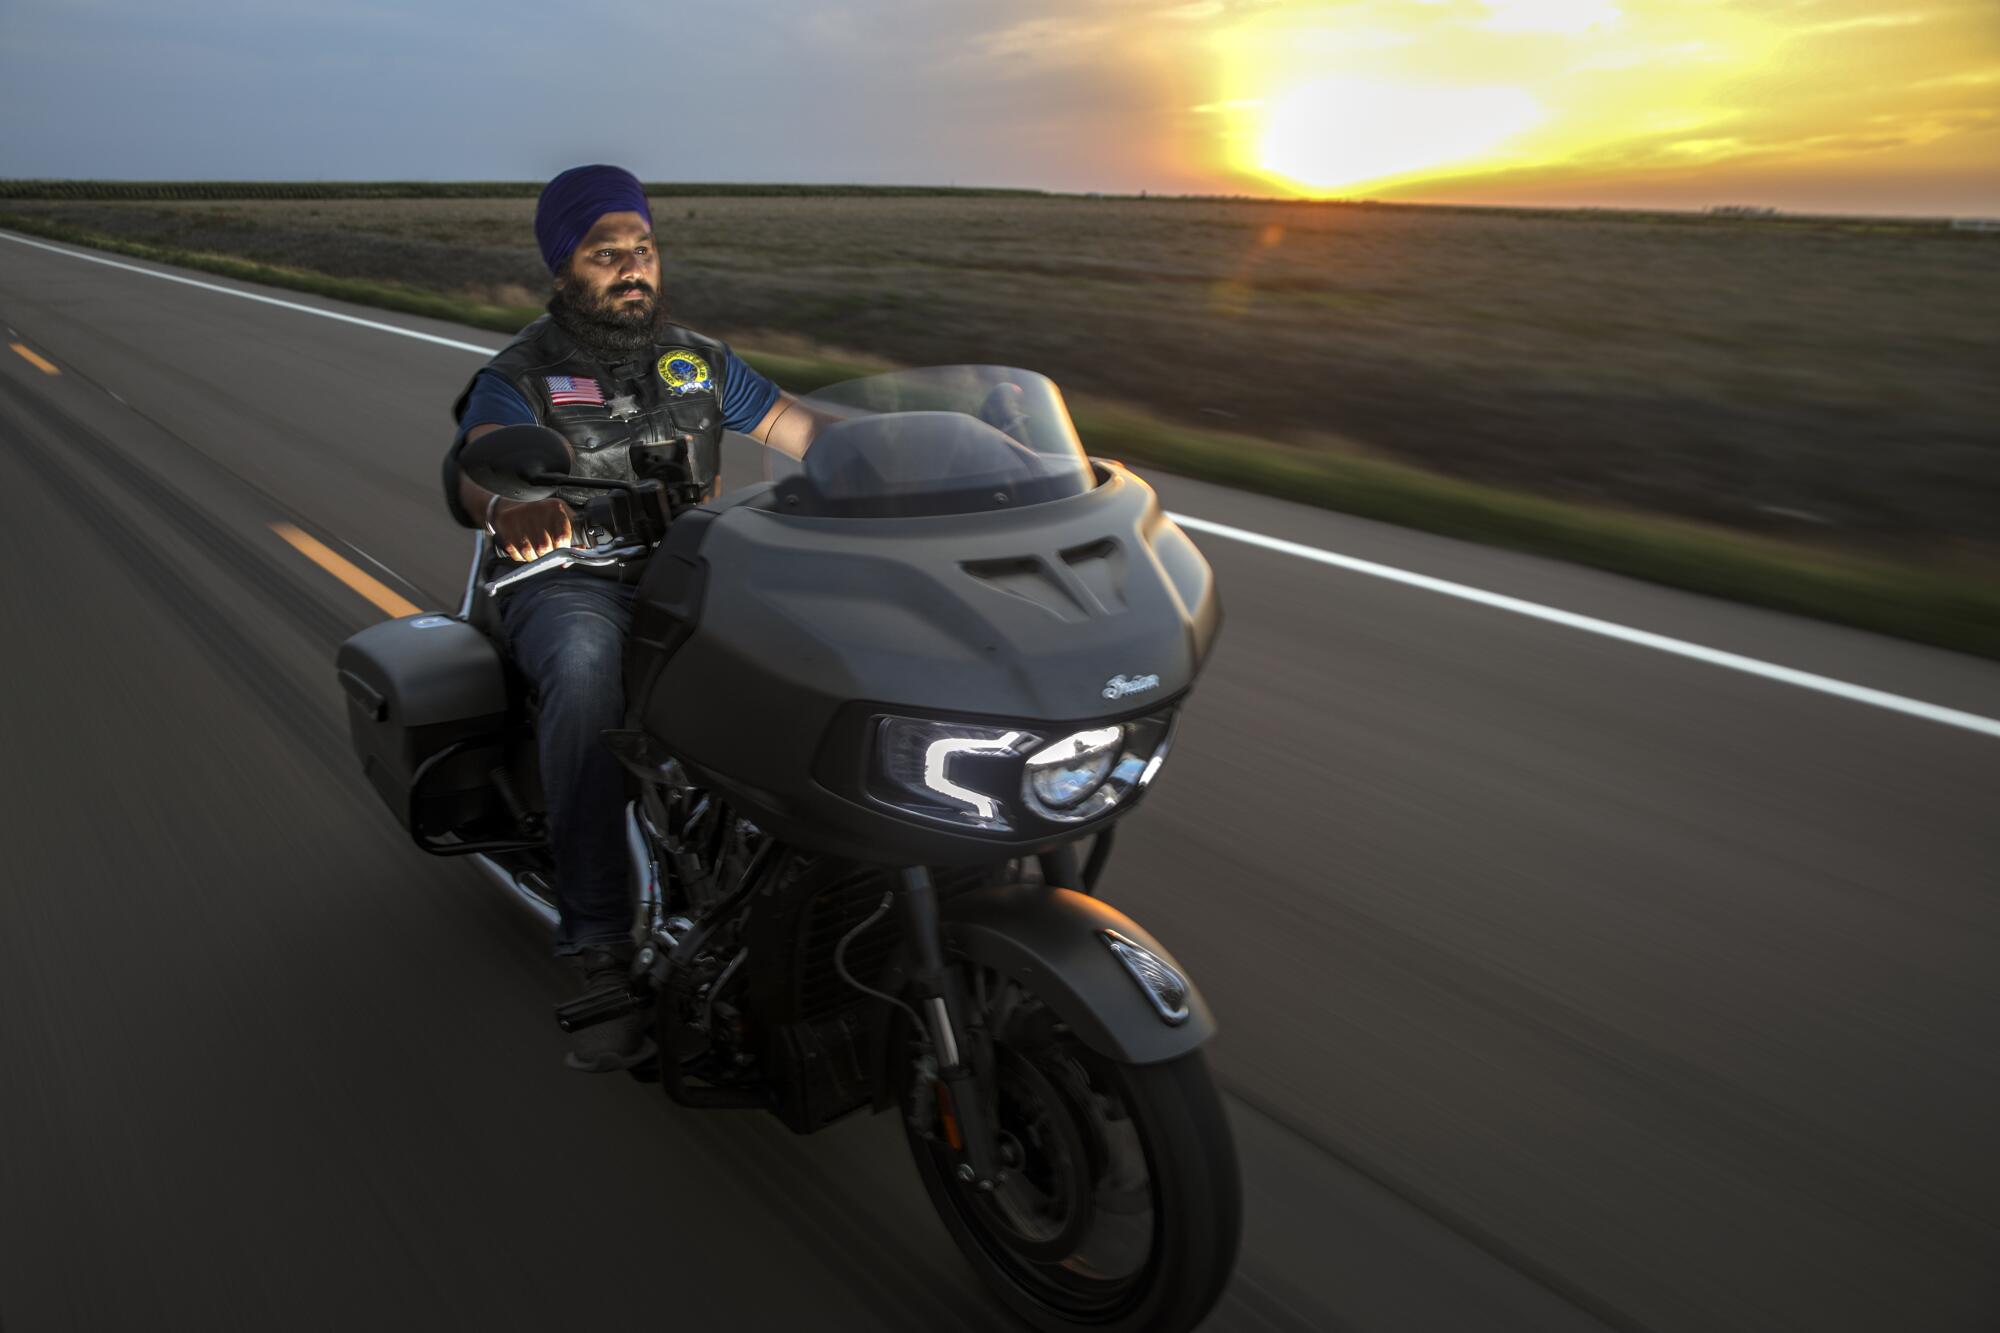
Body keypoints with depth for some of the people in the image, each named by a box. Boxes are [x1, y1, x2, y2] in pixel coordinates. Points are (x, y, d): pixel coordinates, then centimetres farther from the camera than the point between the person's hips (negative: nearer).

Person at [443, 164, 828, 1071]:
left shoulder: (700, 362, 16)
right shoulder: (519, 378, 2)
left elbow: (803, 429, 11)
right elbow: (472, 469, -18)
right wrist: (508, 506, -45)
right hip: (568, 586, -3)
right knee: (588, 674, -39)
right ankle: (602, 953, -39)